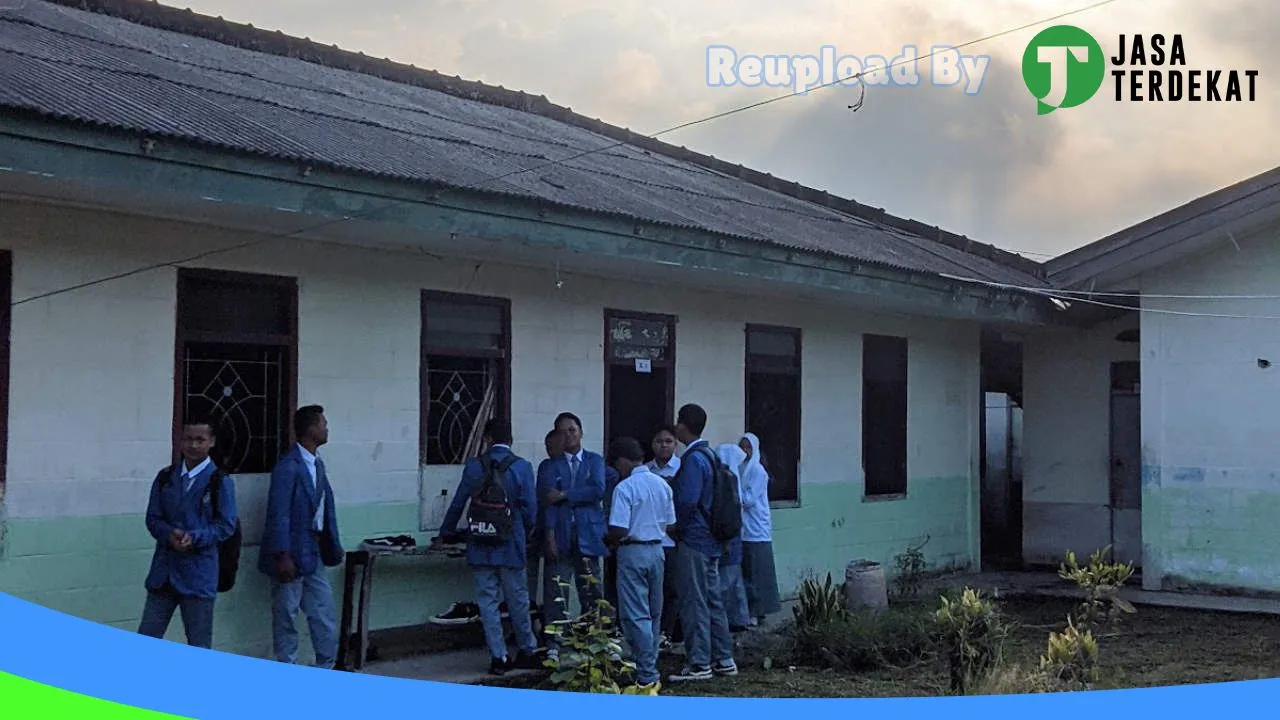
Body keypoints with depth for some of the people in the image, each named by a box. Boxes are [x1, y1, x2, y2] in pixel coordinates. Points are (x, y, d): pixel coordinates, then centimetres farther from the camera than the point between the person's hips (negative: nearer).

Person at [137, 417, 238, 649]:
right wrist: (169, 534, -13)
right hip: (163, 570, 4)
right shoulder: (165, 477, 8)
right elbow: (153, 518, 8)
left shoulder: (220, 481, -5)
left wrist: (194, 538, -20)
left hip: (199, 574, -4)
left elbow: (226, 525, -6)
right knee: (146, 638, 6)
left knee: (199, 645, 5)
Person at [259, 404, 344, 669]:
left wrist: (333, 548, 12)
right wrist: (283, 557, -21)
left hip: (314, 552, 8)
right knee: (286, 618, 4)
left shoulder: (317, 463, 11)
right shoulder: (288, 467, -16)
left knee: (325, 616, 11)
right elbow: (278, 515, -19)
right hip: (291, 554, -8)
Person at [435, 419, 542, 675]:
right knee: (517, 601, 10)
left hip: (480, 546, 1)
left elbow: (458, 503, 7)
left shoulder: (474, 466, 0)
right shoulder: (521, 466, -4)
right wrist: (524, 535, 14)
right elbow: (530, 507, -4)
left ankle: (499, 657, 6)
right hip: (511, 546, -1)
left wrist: (444, 535, 20)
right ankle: (528, 652, 20)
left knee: (487, 601, 6)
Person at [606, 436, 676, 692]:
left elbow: (619, 530, -18)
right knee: (654, 613, 14)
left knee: (636, 615, -4)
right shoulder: (662, 485, 6)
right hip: (656, 549, 7)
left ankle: (647, 677, -6)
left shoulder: (625, 488, -14)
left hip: (633, 551, -7)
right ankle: (650, 670, 21)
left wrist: (609, 540, 2)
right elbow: (668, 524, 10)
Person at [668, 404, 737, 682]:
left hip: (693, 541, -9)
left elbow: (687, 501, -23)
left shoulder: (693, 459, -17)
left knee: (694, 603, -4)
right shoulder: (709, 455, 12)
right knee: (713, 600, 14)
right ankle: (723, 659, 19)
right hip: (711, 541, 9)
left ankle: (699, 664, 0)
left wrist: (677, 528, -9)